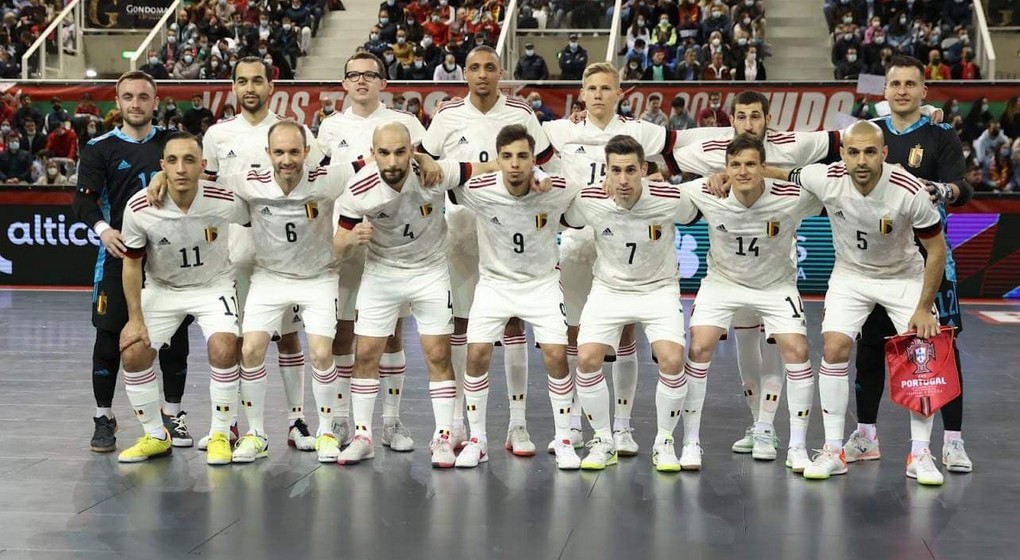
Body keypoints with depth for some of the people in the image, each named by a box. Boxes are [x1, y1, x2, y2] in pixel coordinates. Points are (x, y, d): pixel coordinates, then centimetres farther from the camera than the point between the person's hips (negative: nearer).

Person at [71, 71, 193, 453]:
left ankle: (172, 414, 19)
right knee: (109, 337, -2)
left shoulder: (173, 143, 10)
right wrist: (103, 230, -25)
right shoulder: (100, 148, 4)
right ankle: (104, 418, 11)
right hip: (119, 254, -2)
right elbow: (83, 200, -5)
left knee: (175, 337, 4)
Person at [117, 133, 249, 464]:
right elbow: (132, 264, -9)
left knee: (223, 349, -23)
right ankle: (156, 437, 11)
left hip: (213, 285, -1)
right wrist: (135, 318, -9)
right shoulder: (138, 209, -23)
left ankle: (220, 435, -3)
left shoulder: (226, 201, -25)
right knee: (132, 353, -11)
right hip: (161, 288, 2)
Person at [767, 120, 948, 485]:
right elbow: (778, 173, -6)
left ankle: (920, 454, 4)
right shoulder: (826, 179, -25)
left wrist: (924, 308, -15)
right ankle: (834, 451, -2)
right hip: (850, 275, 1)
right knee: (834, 350, -13)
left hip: (904, 277, -1)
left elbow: (937, 250, -16)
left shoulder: (910, 191, -30)